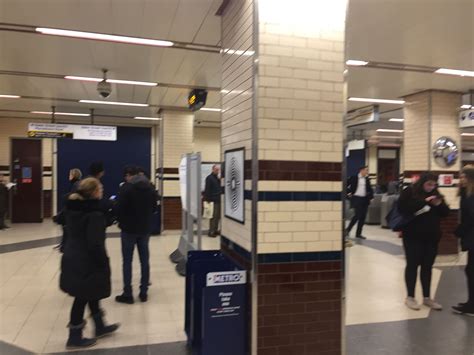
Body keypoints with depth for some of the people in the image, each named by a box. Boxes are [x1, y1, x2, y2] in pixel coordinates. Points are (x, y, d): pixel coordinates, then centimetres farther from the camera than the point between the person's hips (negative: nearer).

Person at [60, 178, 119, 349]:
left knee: (91, 294, 21)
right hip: (86, 262, -9)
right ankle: (75, 337, 19)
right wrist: (103, 263, -16)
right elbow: (95, 243, -24)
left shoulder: (73, 208, 5)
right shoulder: (94, 213, -23)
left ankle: (100, 326, 36)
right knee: (83, 298, 5)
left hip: (73, 258, 9)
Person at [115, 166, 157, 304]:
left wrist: (121, 220, 5)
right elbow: (154, 207, 13)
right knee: (145, 260, 10)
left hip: (129, 228, -5)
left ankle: (127, 294, 7)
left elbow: (119, 208, -15)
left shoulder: (126, 188, -13)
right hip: (145, 228, 5)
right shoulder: (150, 188, 6)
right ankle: (144, 293, 15)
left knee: (127, 261, 4)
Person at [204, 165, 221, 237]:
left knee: (218, 216, 11)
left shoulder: (217, 178, 16)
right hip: (213, 201, -8)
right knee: (213, 216, -6)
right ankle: (211, 232, 0)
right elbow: (207, 190, -13)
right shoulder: (209, 178, -8)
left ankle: (215, 230, 20)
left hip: (218, 200, 8)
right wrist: (207, 200, -16)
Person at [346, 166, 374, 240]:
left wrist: (371, 197, 6)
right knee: (357, 215, -12)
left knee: (363, 217, 4)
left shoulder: (367, 179, 10)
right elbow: (346, 185, 0)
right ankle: (348, 229, 6)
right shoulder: (354, 178, -4)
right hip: (356, 198, -5)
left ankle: (358, 233, 12)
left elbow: (370, 189, 16)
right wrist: (348, 193, -2)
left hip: (365, 199, 5)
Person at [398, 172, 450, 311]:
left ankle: (427, 297, 21)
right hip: (413, 236, -5)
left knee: (427, 266, 10)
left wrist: (439, 204, -11)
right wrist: (424, 202, -23)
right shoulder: (409, 192, -7)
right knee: (413, 265, 2)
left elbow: (446, 212, 10)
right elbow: (403, 208, -21)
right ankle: (410, 297, 12)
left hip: (432, 237, 5)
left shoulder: (435, 194, 9)